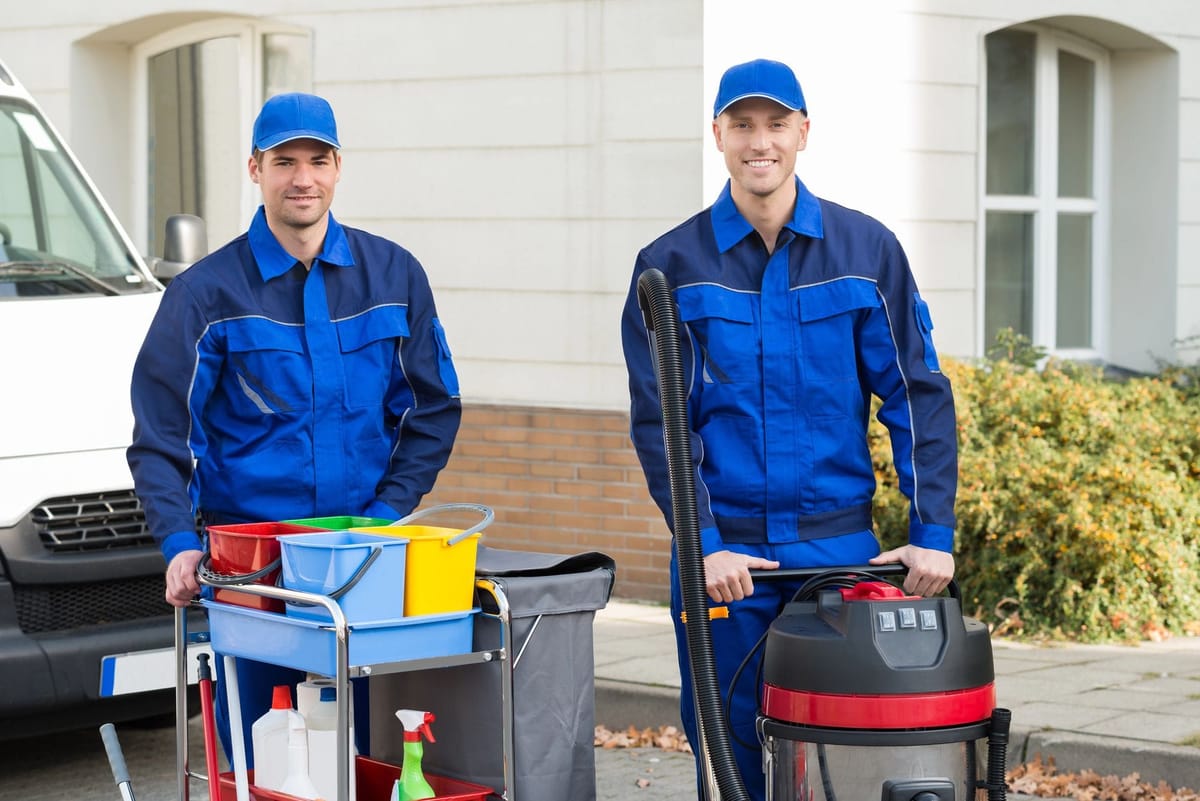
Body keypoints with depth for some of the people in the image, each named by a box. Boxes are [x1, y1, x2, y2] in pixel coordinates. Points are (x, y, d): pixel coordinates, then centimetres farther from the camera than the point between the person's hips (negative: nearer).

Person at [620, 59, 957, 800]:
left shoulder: (866, 250, 2)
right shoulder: (673, 266, 0)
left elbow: (918, 394, 1)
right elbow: (657, 420, -2)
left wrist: (933, 531, -7)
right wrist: (703, 543, -11)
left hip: (841, 543, 1)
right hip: (723, 553, 0)